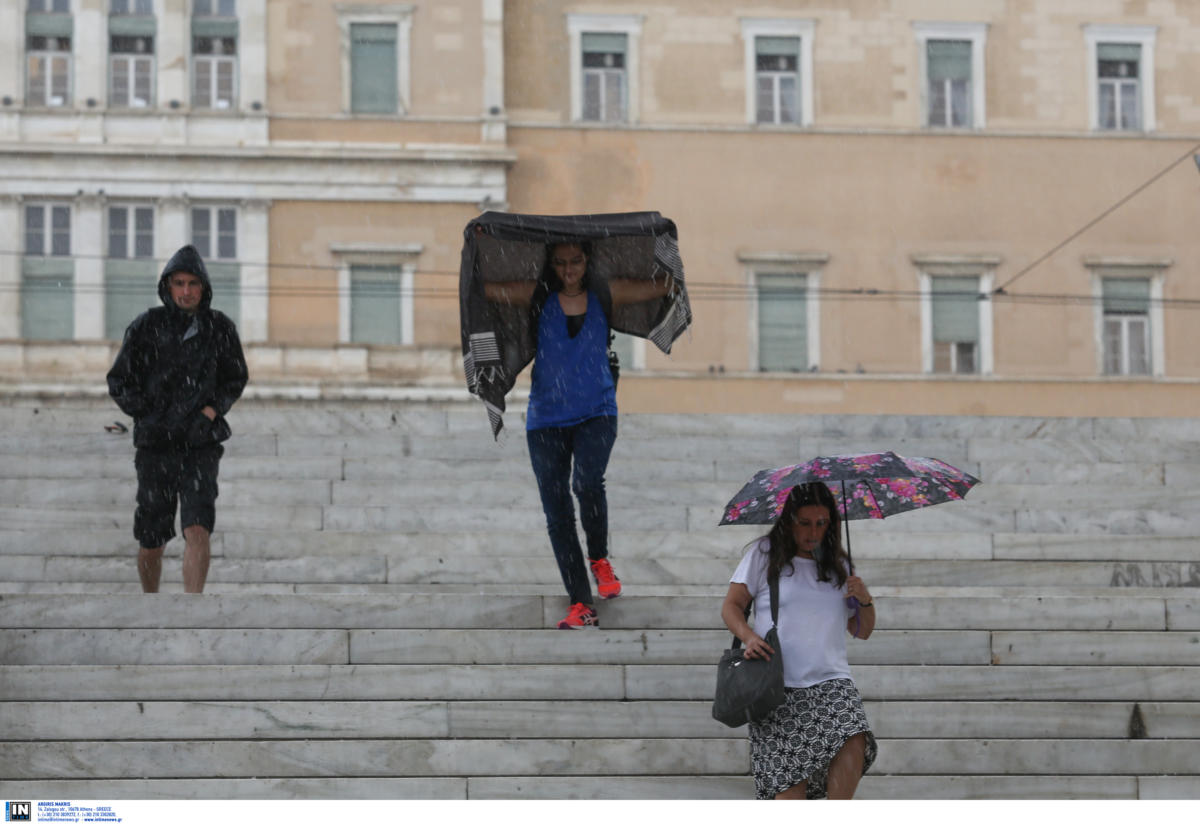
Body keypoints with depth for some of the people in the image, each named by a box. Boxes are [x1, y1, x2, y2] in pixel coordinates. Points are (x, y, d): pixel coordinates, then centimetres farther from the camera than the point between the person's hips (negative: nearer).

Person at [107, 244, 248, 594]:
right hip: (155, 445, 1)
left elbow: (236, 378, 15)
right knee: (151, 543, 6)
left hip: (201, 444, 0)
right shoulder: (146, 326, 0)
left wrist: (212, 410, -2)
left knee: (198, 529, -19)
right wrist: (146, 414, -5)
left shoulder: (220, 327, 3)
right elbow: (119, 381, 7)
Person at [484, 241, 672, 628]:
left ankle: (600, 559, 1)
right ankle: (581, 604, 4)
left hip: (596, 411, -1)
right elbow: (484, 288, -2)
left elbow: (663, 286, 9)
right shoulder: (538, 296, 3)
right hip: (546, 417, 2)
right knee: (556, 510, -2)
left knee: (587, 482, -28)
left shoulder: (606, 294, 4)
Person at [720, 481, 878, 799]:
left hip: (830, 681, 2)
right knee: (790, 782, -11)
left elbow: (862, 631, 19)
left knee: (854, 744, -25)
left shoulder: (838, 565, 16)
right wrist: (748, 636, -13)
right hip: (777, 686, -2)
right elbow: (731, 606, 6)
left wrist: (865, 601, -2)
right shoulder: (764, 554, 8)